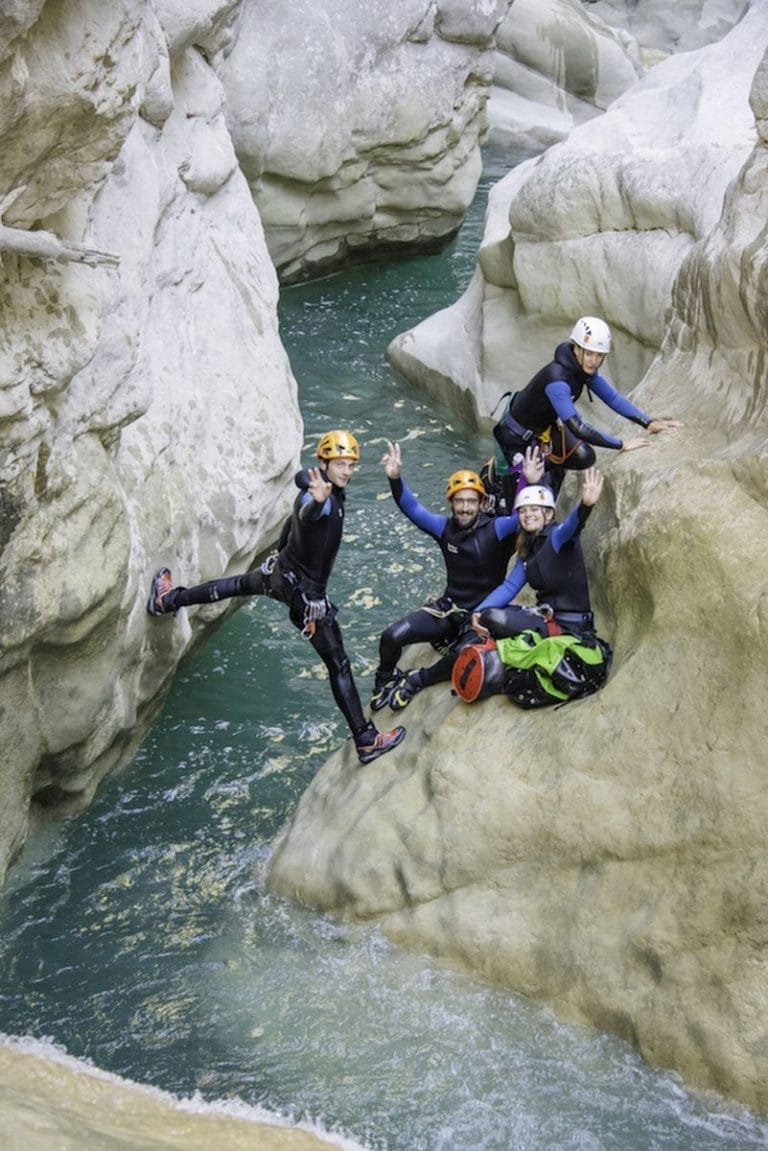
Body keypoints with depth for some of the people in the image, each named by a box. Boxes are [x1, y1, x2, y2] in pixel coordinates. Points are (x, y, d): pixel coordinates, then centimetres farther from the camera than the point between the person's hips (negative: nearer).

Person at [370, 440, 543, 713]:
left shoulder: (496, 529, -11)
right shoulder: (445, 527, 0)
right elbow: (411, 508, -6)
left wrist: (530, 483, -44)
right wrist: (395, 478, -22)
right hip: (447, 609, 3)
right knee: (392, 637, -14)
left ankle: (415, 680, -4)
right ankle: (384, 680, 19)